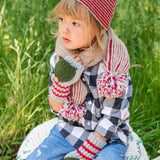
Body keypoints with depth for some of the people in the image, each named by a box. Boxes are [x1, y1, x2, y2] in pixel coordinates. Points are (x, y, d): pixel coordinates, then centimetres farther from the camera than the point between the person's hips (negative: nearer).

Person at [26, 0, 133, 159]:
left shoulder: (113, 63, -20)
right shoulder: (60, 58, -7)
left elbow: (111, 119, -16)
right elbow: (56, 108, -3)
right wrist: (61, 80, -22)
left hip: (107, 137, -4)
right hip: (69, 130, 5)